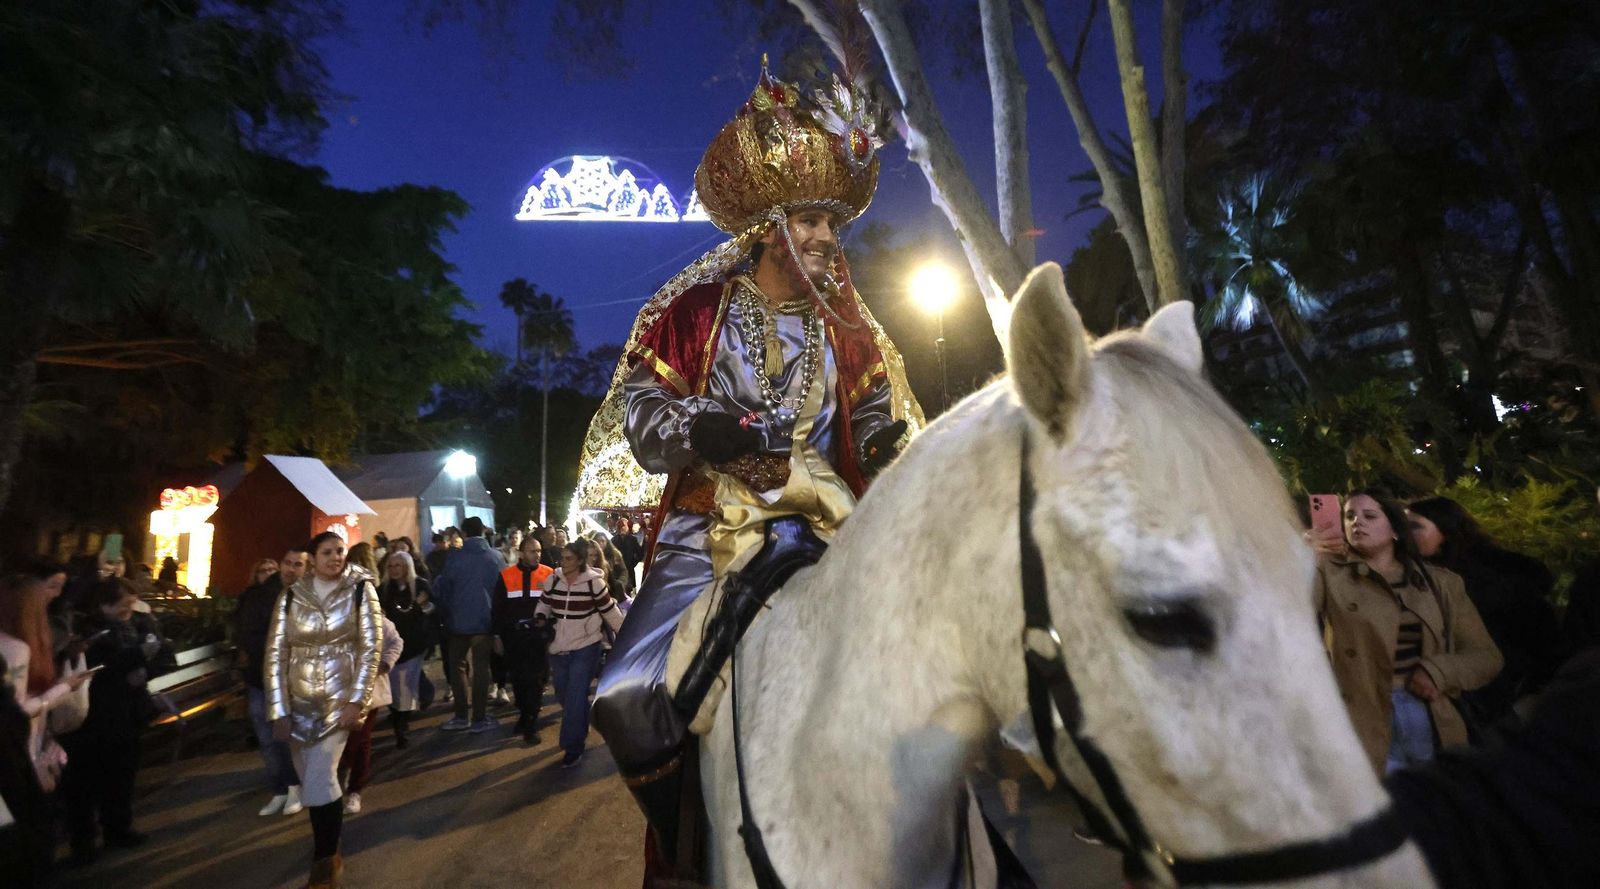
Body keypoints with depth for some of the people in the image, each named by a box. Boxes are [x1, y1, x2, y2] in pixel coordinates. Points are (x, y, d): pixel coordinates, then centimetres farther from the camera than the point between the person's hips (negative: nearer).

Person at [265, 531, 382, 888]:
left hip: (339, 698, -3)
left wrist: (357, 701, -14)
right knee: (311, 778, 13)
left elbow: (371, 647, -8)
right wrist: (279, 710, -5)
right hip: (299, 701, 3)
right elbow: (276, 654, 0)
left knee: (319, 779, -10)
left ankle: (326, 858, 9)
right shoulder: (290, 597, 0)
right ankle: (326, 840, 40)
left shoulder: (360, 589, -6)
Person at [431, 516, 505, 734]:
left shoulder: (455, 558, -6)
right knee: (480, 668, 7)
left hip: (459, 621, 0)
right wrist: (497, 614, 11)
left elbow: (442, 589, -2)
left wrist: (448, 613, 15)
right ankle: (479, 719, 10)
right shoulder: (495, 558, -7)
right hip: (484, 620, 0)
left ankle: (461, 716, 15)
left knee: (457, 666, 15)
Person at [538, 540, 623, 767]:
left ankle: (573, 748, 8)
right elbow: (544, 605, 12)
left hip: (585, 648, -5)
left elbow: (610, 611, -6)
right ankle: (580, 731, 41)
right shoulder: (552, 580, -3)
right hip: (559, 648, 5)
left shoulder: (593, 582, -13)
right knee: (564, 695, 16)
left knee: (575, 698, -6)